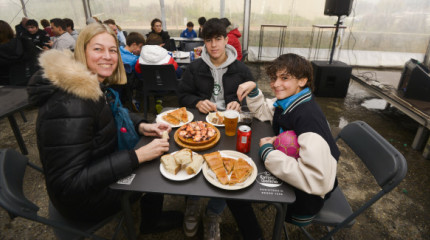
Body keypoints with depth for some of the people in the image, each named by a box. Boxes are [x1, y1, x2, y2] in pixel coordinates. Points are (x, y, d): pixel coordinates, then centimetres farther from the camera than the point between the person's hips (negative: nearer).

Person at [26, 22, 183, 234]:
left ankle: (151, 217, 36)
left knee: (155, 159, 12)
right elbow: (68, 184, -32)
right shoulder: (69, 105, -33)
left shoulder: (94, 84, -5)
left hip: (99, 166, 8)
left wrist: (140, 126, -7)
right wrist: (137, 157, -34)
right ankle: (151, 223, 33)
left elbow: (114, 114, 13)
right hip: (81, 199, -8)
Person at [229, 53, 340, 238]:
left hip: (304, 198, -8)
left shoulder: (308, 117, -32)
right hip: (287, 175, 8)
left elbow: (317, 180, -40)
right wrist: (253, 90, -4)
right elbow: (262, 111, 15)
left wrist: (267, 151, -30)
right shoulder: (288, 102, -4)